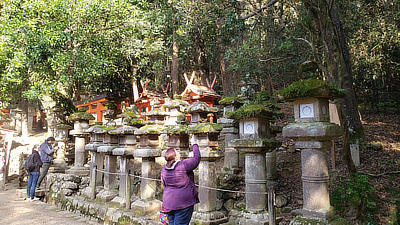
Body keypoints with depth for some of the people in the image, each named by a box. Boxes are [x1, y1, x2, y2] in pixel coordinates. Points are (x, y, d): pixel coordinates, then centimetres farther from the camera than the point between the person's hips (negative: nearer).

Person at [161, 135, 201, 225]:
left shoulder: (164, 169, 4)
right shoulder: (184, 165, -16)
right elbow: (197, 157, -5)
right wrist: (193, 143, 8)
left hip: (169, 202, 6)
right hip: (183, 202, -6)